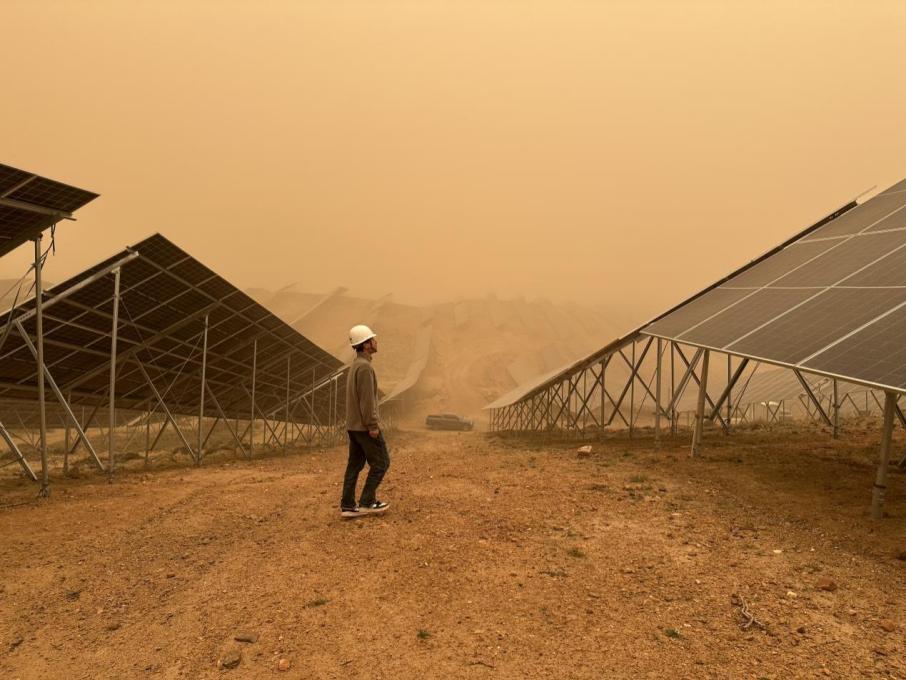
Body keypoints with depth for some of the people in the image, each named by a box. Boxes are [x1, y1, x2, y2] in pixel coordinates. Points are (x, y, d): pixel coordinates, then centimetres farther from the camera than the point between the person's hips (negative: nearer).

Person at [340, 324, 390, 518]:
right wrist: (373, 426, -20)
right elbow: (367, 399, -22)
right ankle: (367, 502, 5)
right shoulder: (365, 366, -18)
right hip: (365, 426, -9)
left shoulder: (355, 365, 15)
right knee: (381, 462, 1)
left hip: (354, 425, 9)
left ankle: (348, 506, 10)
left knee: (355, 464, 9)